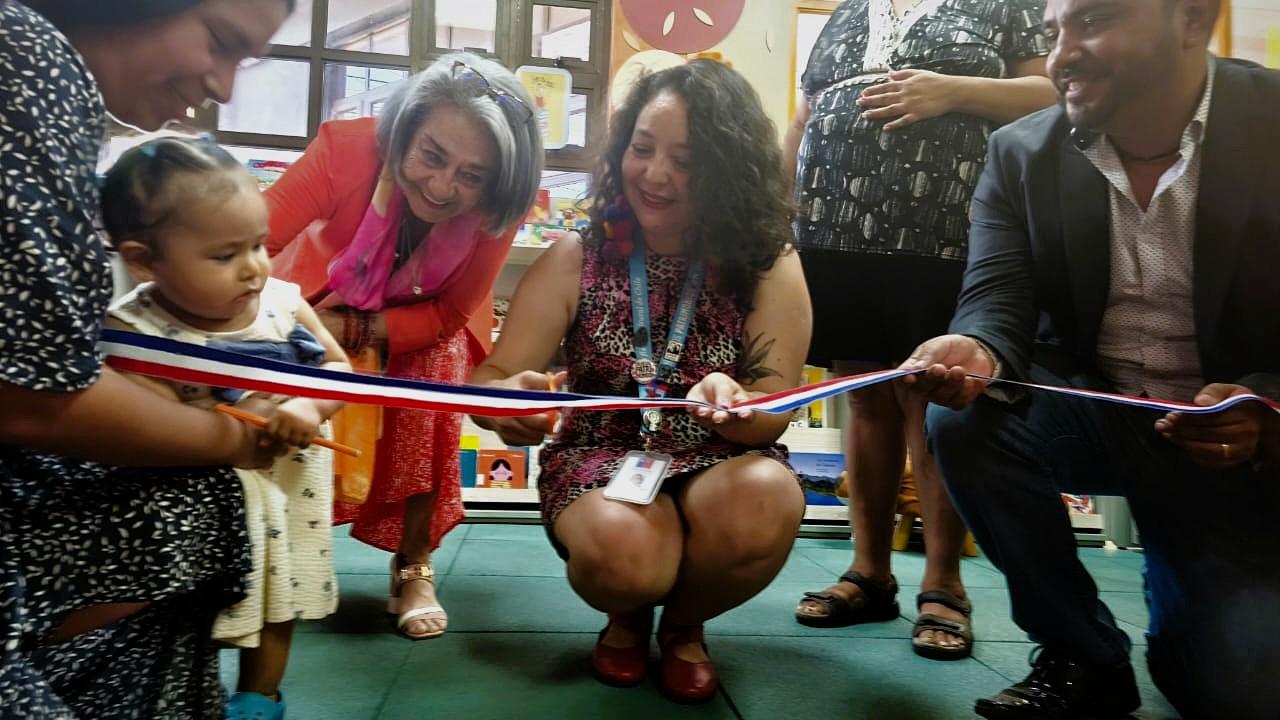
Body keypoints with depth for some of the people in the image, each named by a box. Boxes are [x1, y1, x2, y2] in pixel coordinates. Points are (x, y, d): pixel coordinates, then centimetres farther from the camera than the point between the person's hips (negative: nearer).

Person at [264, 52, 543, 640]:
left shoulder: (496, 209, -32)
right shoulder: (347, 147, -38)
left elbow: (450, 314, -21)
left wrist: (358, 332, -34)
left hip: (426, 318, 0)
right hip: (329, 296, 0)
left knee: (441, 361, -27)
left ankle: (414, 568, -15)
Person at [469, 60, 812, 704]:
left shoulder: (767, 264, -6)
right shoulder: (575, 259, -5)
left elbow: (773, 417, -9)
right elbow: (491, 378, -8)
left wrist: (734, 406, -35)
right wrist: (508, 400, -34)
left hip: (721, 467, 1)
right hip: (599, 461, 0)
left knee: (766, 501, -34)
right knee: (622, 548, -35)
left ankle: (683, 624, 3)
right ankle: (629, 616, 8)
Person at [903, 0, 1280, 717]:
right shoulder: (1023, 152, -4)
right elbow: (999, 300, -14)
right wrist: (976, 353, -38)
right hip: (1097, 414, 2)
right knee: (965, 418, -28)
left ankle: (1178, 615, 28)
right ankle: (1085, 657, -5)